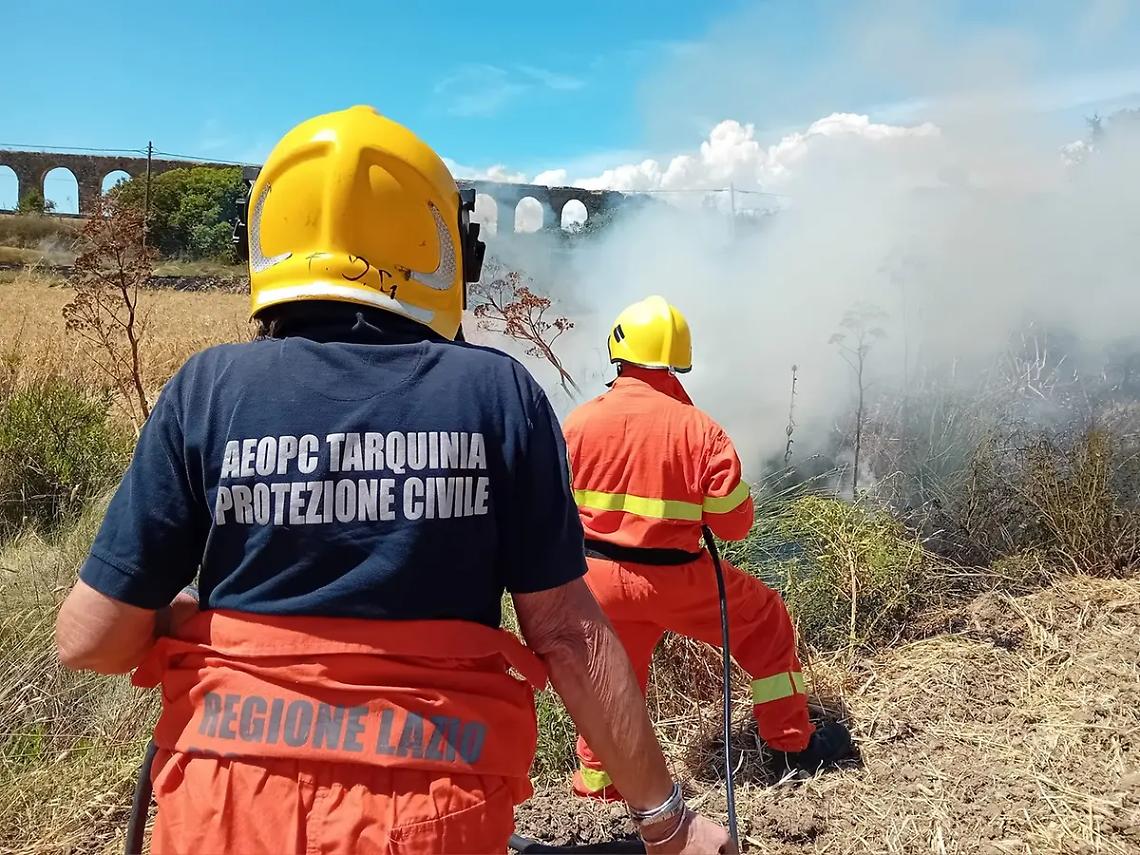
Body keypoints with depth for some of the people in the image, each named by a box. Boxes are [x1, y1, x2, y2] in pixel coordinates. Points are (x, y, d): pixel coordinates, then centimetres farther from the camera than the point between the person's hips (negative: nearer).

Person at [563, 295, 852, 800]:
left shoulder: (579, 422, -7)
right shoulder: (700, 430, -14)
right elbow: (734, 525, -8)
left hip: (600, 579, 3)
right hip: (676, 579, -2)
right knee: (765, 622, 21)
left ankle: (597, 786, 34)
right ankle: (795, 744, 31)